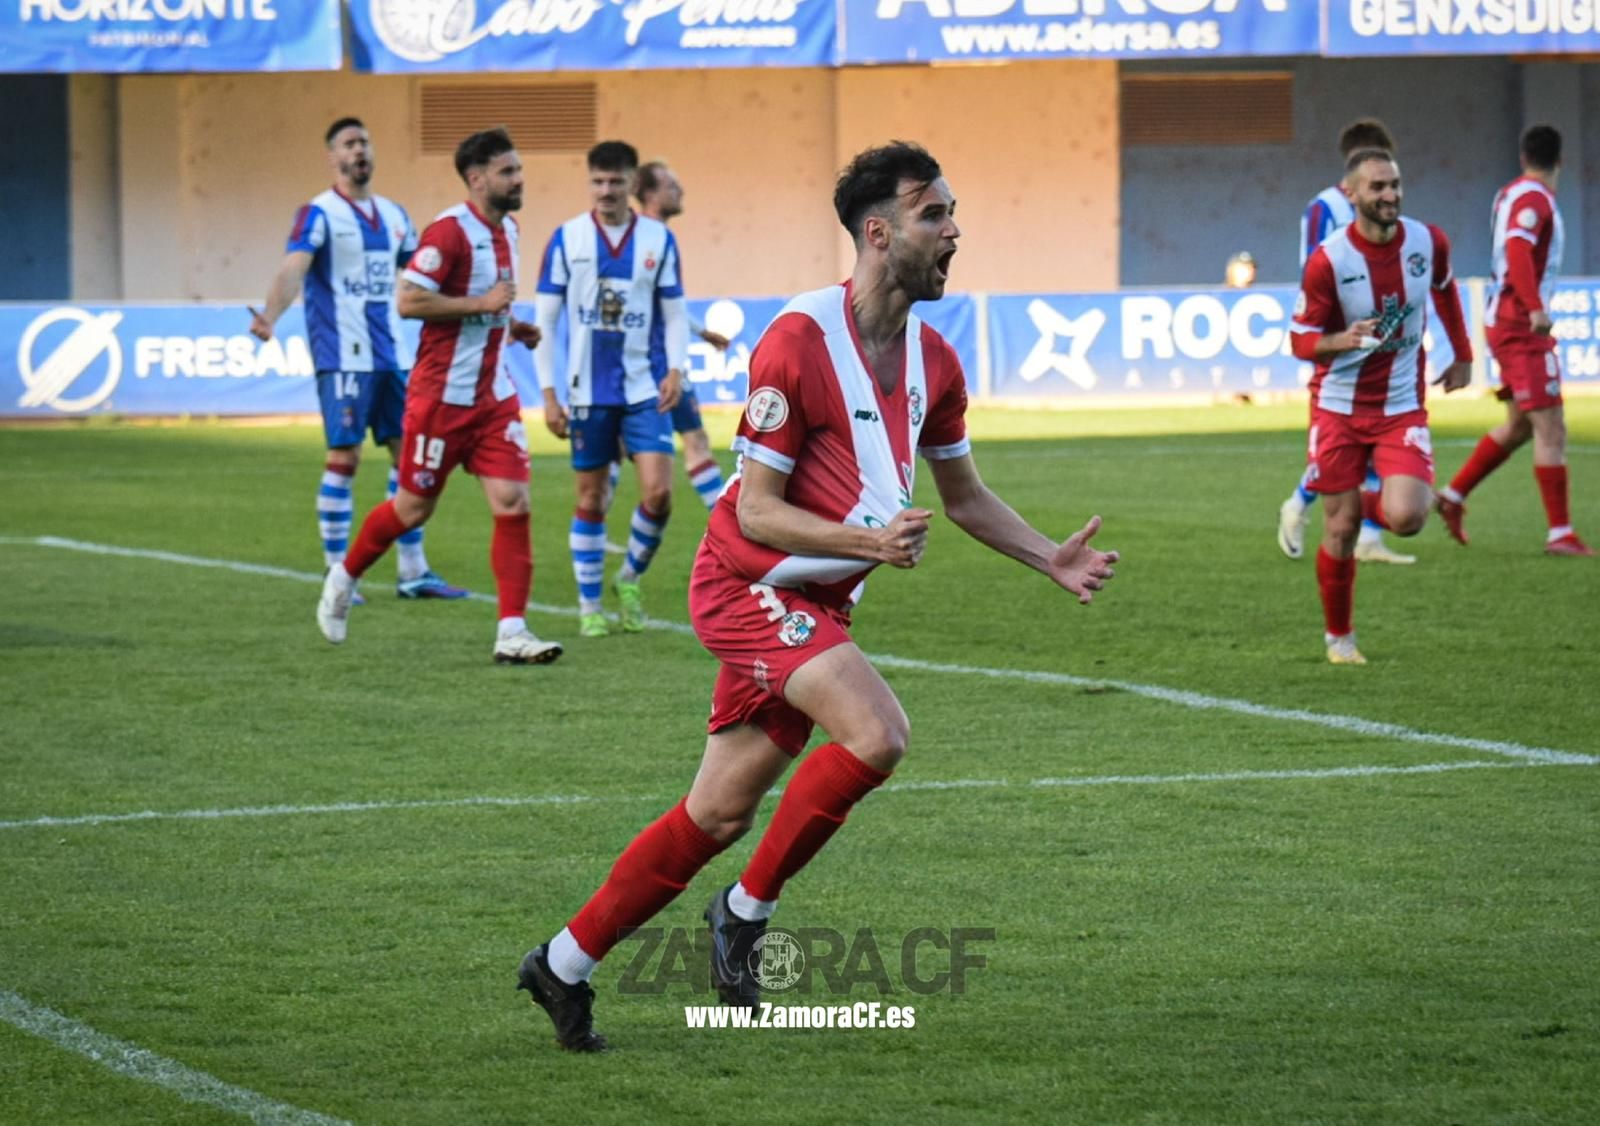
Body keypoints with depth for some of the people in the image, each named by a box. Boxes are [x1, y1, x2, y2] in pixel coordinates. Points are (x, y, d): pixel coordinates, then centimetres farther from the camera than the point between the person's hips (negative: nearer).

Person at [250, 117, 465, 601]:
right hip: (342, 356, -7)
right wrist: (269, 316, -39)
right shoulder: (318, 214, -7)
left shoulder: (393, 214, 14)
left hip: (392, 355, 7)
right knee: (344, 457, -7)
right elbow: (293, 270, -21)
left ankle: (413, 571, 13)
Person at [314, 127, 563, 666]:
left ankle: (512, 632, -5)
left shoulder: (506, 230, 11)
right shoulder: (449, 231, -16)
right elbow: (409, 300, -23)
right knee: (414, 507, 5)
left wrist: (510, 326, 10)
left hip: (494, 395, 7)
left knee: (513, 504, -6)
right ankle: (343, 578, 31)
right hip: (442, 395, -7)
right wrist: (482, 304, -22)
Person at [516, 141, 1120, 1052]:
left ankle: (564, 965, 20)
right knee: (877, 734, -27)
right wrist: (870, 541, -30)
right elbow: (757, 510, -18)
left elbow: (965, 494, 18)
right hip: (749, 587, -8)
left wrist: (1053, 560, 6)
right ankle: (747, 911, -8)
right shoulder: (799, 343, -20)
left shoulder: (932, 359, 4)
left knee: (718, 817, 8)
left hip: (815, 605, 8)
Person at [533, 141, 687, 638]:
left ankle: (630, 579, 14)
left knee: (658, 491, -11)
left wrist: (675, 370, -10)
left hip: (643, 389, 0)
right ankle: (589, 606, 16)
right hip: (588, 392, 0)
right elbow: (543, 321, 2)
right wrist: (548, 394, -3)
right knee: (591, 499, 4)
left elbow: (675, 315, 7)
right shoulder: (567, 239, -1)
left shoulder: (659, 239, 2)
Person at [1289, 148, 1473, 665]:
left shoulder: (1428, 242, -5)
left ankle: (1372, 503, 20)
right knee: (1340, 529, 0)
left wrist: (1463, 356, 23)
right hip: (1339, 408, -2)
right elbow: (1301, 340, -8)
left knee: (1405, 518, -18)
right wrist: (1343, 340, -29)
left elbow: (1445, 289, 18)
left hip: (1402, 406, 2)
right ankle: (1339, 636, 22)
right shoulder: (1327, 260, -15)